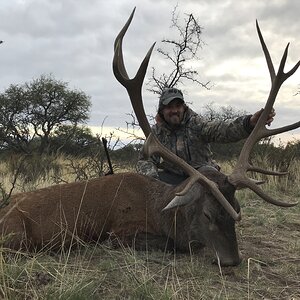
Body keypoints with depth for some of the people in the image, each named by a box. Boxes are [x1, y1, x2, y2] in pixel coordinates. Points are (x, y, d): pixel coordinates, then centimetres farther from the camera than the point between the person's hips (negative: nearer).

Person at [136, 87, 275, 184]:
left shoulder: (195, 123, -6)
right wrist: (152, 178, -24)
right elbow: (145, 160, 0)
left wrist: (250, 122, -44)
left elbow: (222, 130, -23)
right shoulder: (156, 132, 4)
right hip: (173, 178, 2)